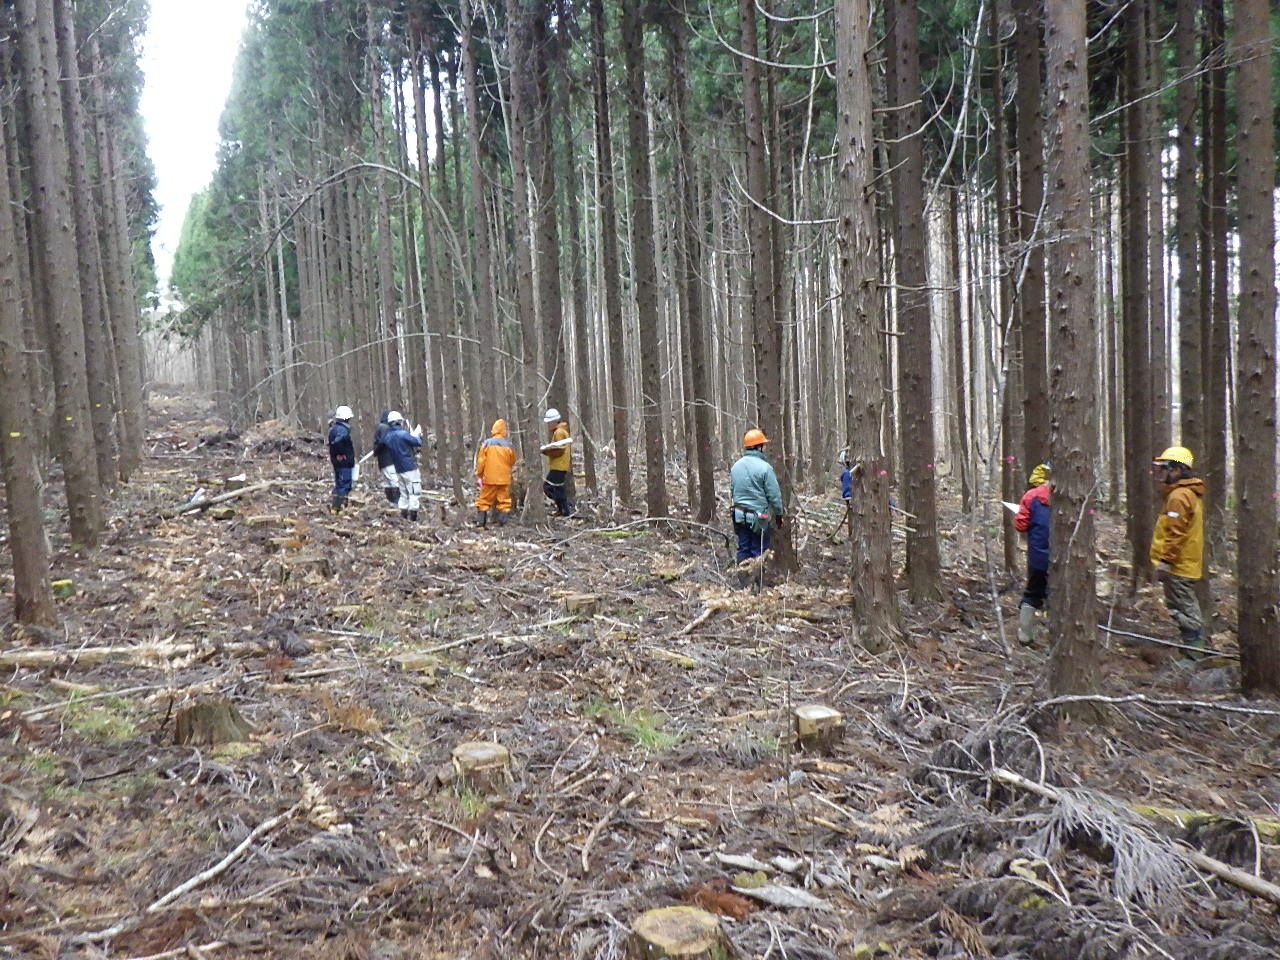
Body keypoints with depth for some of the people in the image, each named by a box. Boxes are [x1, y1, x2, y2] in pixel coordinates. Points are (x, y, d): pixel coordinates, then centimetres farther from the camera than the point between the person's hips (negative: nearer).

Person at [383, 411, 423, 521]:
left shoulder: (388, 436, 7)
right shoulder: (403, 434, -16)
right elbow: (418, 442, -11)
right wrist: (416, 435, 9)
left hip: (398, 469, 7)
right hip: (410, 468, -7)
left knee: (403, 493, 15)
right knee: (414, 493, -2)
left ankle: (403, 516, 15)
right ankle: (413, 517, -5)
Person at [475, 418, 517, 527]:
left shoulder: (486, 443, -7)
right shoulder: (508, 445, -4)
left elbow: (481, 461, -5)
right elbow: (512, 462, 9)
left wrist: (479, 474, 8)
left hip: (489, 478, -1)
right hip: (504, 479, 1)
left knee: (484, 500, 9)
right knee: (504, 500, 9)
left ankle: (482, 522, 9)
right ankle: (502, 521, 5)